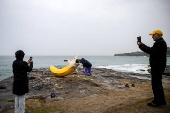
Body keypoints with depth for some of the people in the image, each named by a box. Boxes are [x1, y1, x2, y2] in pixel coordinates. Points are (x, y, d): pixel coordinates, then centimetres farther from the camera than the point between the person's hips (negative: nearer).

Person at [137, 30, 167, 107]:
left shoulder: (160, 43, -16)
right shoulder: (160, 42, 19)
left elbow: (151, 51, -24)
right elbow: (151, 50, 19)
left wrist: (141, 45, -15)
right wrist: (142, 45, 12)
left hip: (157, 66, -11)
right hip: (157, 66, 11)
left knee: (155, 84, -7)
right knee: (157, 83, 17)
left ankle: (157, 102, 0)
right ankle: (161, 101, 26)